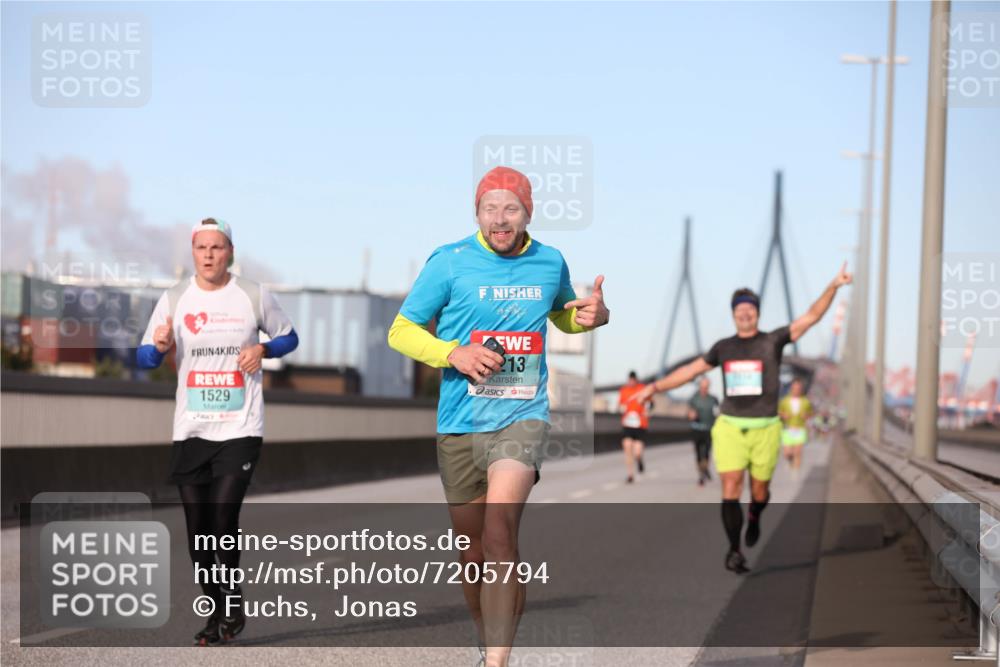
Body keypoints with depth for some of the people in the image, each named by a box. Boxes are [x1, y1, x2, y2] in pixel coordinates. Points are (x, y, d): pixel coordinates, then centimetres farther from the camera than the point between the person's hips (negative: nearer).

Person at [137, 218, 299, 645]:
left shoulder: (254, 297, 2)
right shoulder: (174, 299, 4)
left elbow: (288, 337, 15)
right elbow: (144, 357, 7)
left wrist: (263, 349, -7)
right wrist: (160, 347, -17)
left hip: (240, 429, -2)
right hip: (190, 430, 2)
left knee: (223, 519, -15)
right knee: (198, 531, 3)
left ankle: (233, 598, 10)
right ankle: (218, 613, 20)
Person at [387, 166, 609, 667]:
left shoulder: (551, 263, 5)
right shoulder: (449, 263, -3)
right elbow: (401, 331, 2)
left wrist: (590, 316, 3)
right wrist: (453, 353, -15)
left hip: (521, 417, -1)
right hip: (459, 423, 1)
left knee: (500, 531, -23)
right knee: (472, 548, 11)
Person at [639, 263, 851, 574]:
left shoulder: (773, 340, -2)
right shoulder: (723, 347, 6)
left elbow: (812, 316, -10)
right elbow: (690, 370, 18)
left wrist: (833, 286, -23)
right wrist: (656, 387, 15)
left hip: (765, 429, -1)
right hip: (730, 428, 1)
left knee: (759, 489, 11)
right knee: (731, 488, -12)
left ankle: (754, 516, 47)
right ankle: (734, 551, -8)